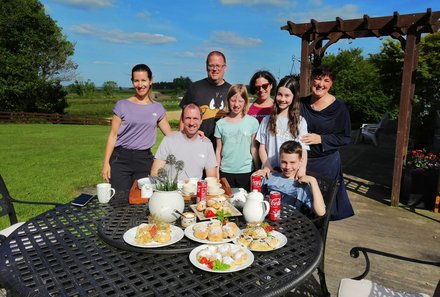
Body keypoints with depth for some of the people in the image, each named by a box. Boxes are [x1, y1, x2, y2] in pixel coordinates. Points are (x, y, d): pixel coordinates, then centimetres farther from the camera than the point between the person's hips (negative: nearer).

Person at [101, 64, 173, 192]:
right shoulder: (122, 105, 1)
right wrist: (106, 163, -5)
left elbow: (170, 134, 14)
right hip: (121, 158, -2)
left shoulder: (158, 108, 8)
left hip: (145, 159, 2)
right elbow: (113, 135, 1)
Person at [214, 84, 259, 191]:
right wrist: (216, 173, 5)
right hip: (226, 172, 1)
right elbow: (218, 150, 5)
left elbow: (254, 148, 2)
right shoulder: (221, 124, 0)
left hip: (246, 171, -1)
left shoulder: (252, 122, -3)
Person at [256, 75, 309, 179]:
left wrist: (302, 168, -18)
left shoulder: (300, 122, 4)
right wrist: (266, 166, -9)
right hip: (270, 171, 1)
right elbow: (262, 147, 6)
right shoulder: (267, 120, 8)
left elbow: (303, 149, 0)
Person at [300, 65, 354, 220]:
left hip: (326, 162, -3)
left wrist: (320, 139, -17)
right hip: (302, 160, 3)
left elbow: (345, 137, -6)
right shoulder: (302, 103, 5)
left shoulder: (338, 107, -6)